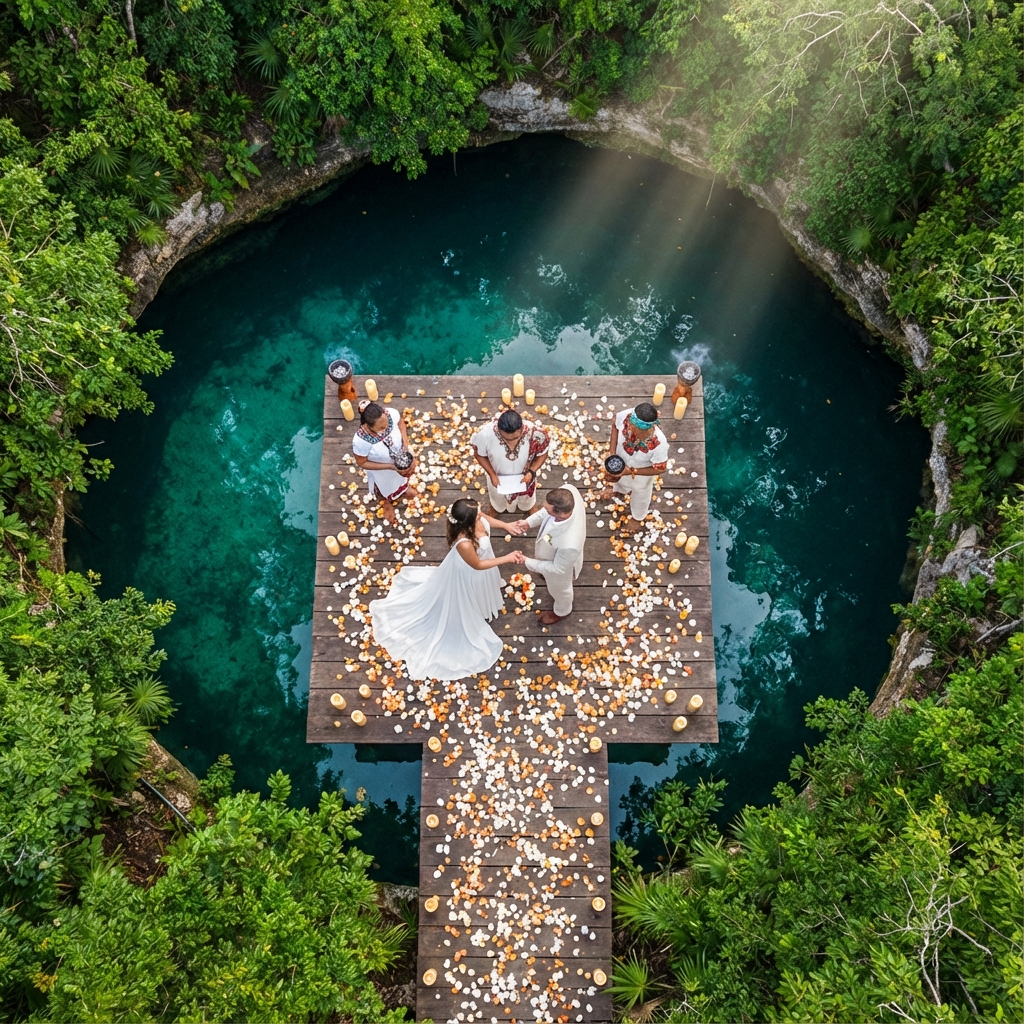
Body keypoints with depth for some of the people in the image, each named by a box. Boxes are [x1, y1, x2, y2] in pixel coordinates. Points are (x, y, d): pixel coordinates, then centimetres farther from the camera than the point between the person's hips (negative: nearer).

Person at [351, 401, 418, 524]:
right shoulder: (361, 440, -45)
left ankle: (404, 488, 73)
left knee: (402, 476, 37)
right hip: (381, 469, -3)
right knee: (385, 489, 32)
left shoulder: (392, 413, -36)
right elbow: (362, 463, -25)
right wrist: (391, 467, -30)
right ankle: (387, 503, 68)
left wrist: (406, 443, -21)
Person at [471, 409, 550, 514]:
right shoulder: (485, 434, -39)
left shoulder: (536, 433, -39)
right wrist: (492, 474, -24)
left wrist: (531, 472, -28)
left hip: (524, 479, 0)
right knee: (497, 505, 34)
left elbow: (542, 454, -15)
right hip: (498, 480, 0)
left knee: (526, 504, 34)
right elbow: (480, 454, -15)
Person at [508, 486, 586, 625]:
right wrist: (529, 522, -17)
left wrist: (528, 563, -17)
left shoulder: (569, 544, -51)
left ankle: (561, 612, 66)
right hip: (556, 548, 5)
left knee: (559, 589, 32)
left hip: (559, 565, -5)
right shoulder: (568, 490, -37)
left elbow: (557, 568, -27)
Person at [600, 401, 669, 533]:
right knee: (619, 477, 39)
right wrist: (612, 451, -19)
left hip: (641, 472, -3)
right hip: (621, 459, 3)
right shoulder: (626, 416, -38)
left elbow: (660, 468, -27)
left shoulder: (659, 443, -46)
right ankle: (618, 489, 77)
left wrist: (631, 471, -28)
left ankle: (638, 517, 64)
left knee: (640, 494, 31)